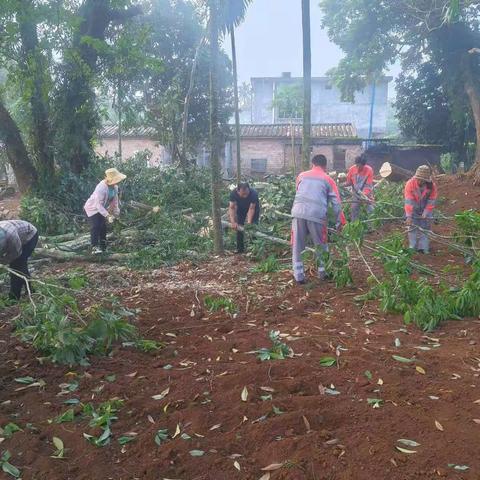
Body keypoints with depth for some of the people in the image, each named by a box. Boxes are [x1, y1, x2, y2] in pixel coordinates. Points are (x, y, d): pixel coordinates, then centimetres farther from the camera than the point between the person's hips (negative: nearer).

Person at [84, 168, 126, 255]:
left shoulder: (115, 187, -11)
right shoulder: (101, 188, -36)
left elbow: (115, 200, 3)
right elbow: (98, 205, -37)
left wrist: (116, 212, 3)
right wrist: (107, 216, -41)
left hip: (102, 208, 8)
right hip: (92, 208, -8)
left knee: (103, 227, 13)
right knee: (95, 227, -17)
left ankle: (103, 246, 26)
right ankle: (94, 247, -15)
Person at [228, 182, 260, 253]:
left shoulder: (253, 193, -39)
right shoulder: (233, 193, -33)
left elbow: (251, 209, -37)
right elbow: (232, 208, -33)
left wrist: (249, 222, -46)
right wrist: (233, 222, -43)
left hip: (253, 207, -2)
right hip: (241, 208, 2)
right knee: (239, 226, -2)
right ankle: (240, 249, 8)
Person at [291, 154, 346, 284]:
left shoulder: (302, 175, 20)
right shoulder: (328, 180, 13)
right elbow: (336, 202, 9)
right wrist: (340, 222, 13)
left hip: (298, 213, 2)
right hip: (317, 215, -2)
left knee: (297, 246, 10)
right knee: (321, 246, 17)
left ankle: (299, 275, 11)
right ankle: (323, 272, 24)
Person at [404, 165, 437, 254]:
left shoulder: (432, 186, -21)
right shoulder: (410, 184, -26)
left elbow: (431, 201, -13)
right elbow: (408, 201, -28)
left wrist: (425, 213, -19)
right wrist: (409, 216, -32)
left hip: (425, 208, 1)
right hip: (413, 209, -1)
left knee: (424, 228, -1)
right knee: (412, 227, -2)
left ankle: (423, 248, 2)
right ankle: (413, 247, 4)